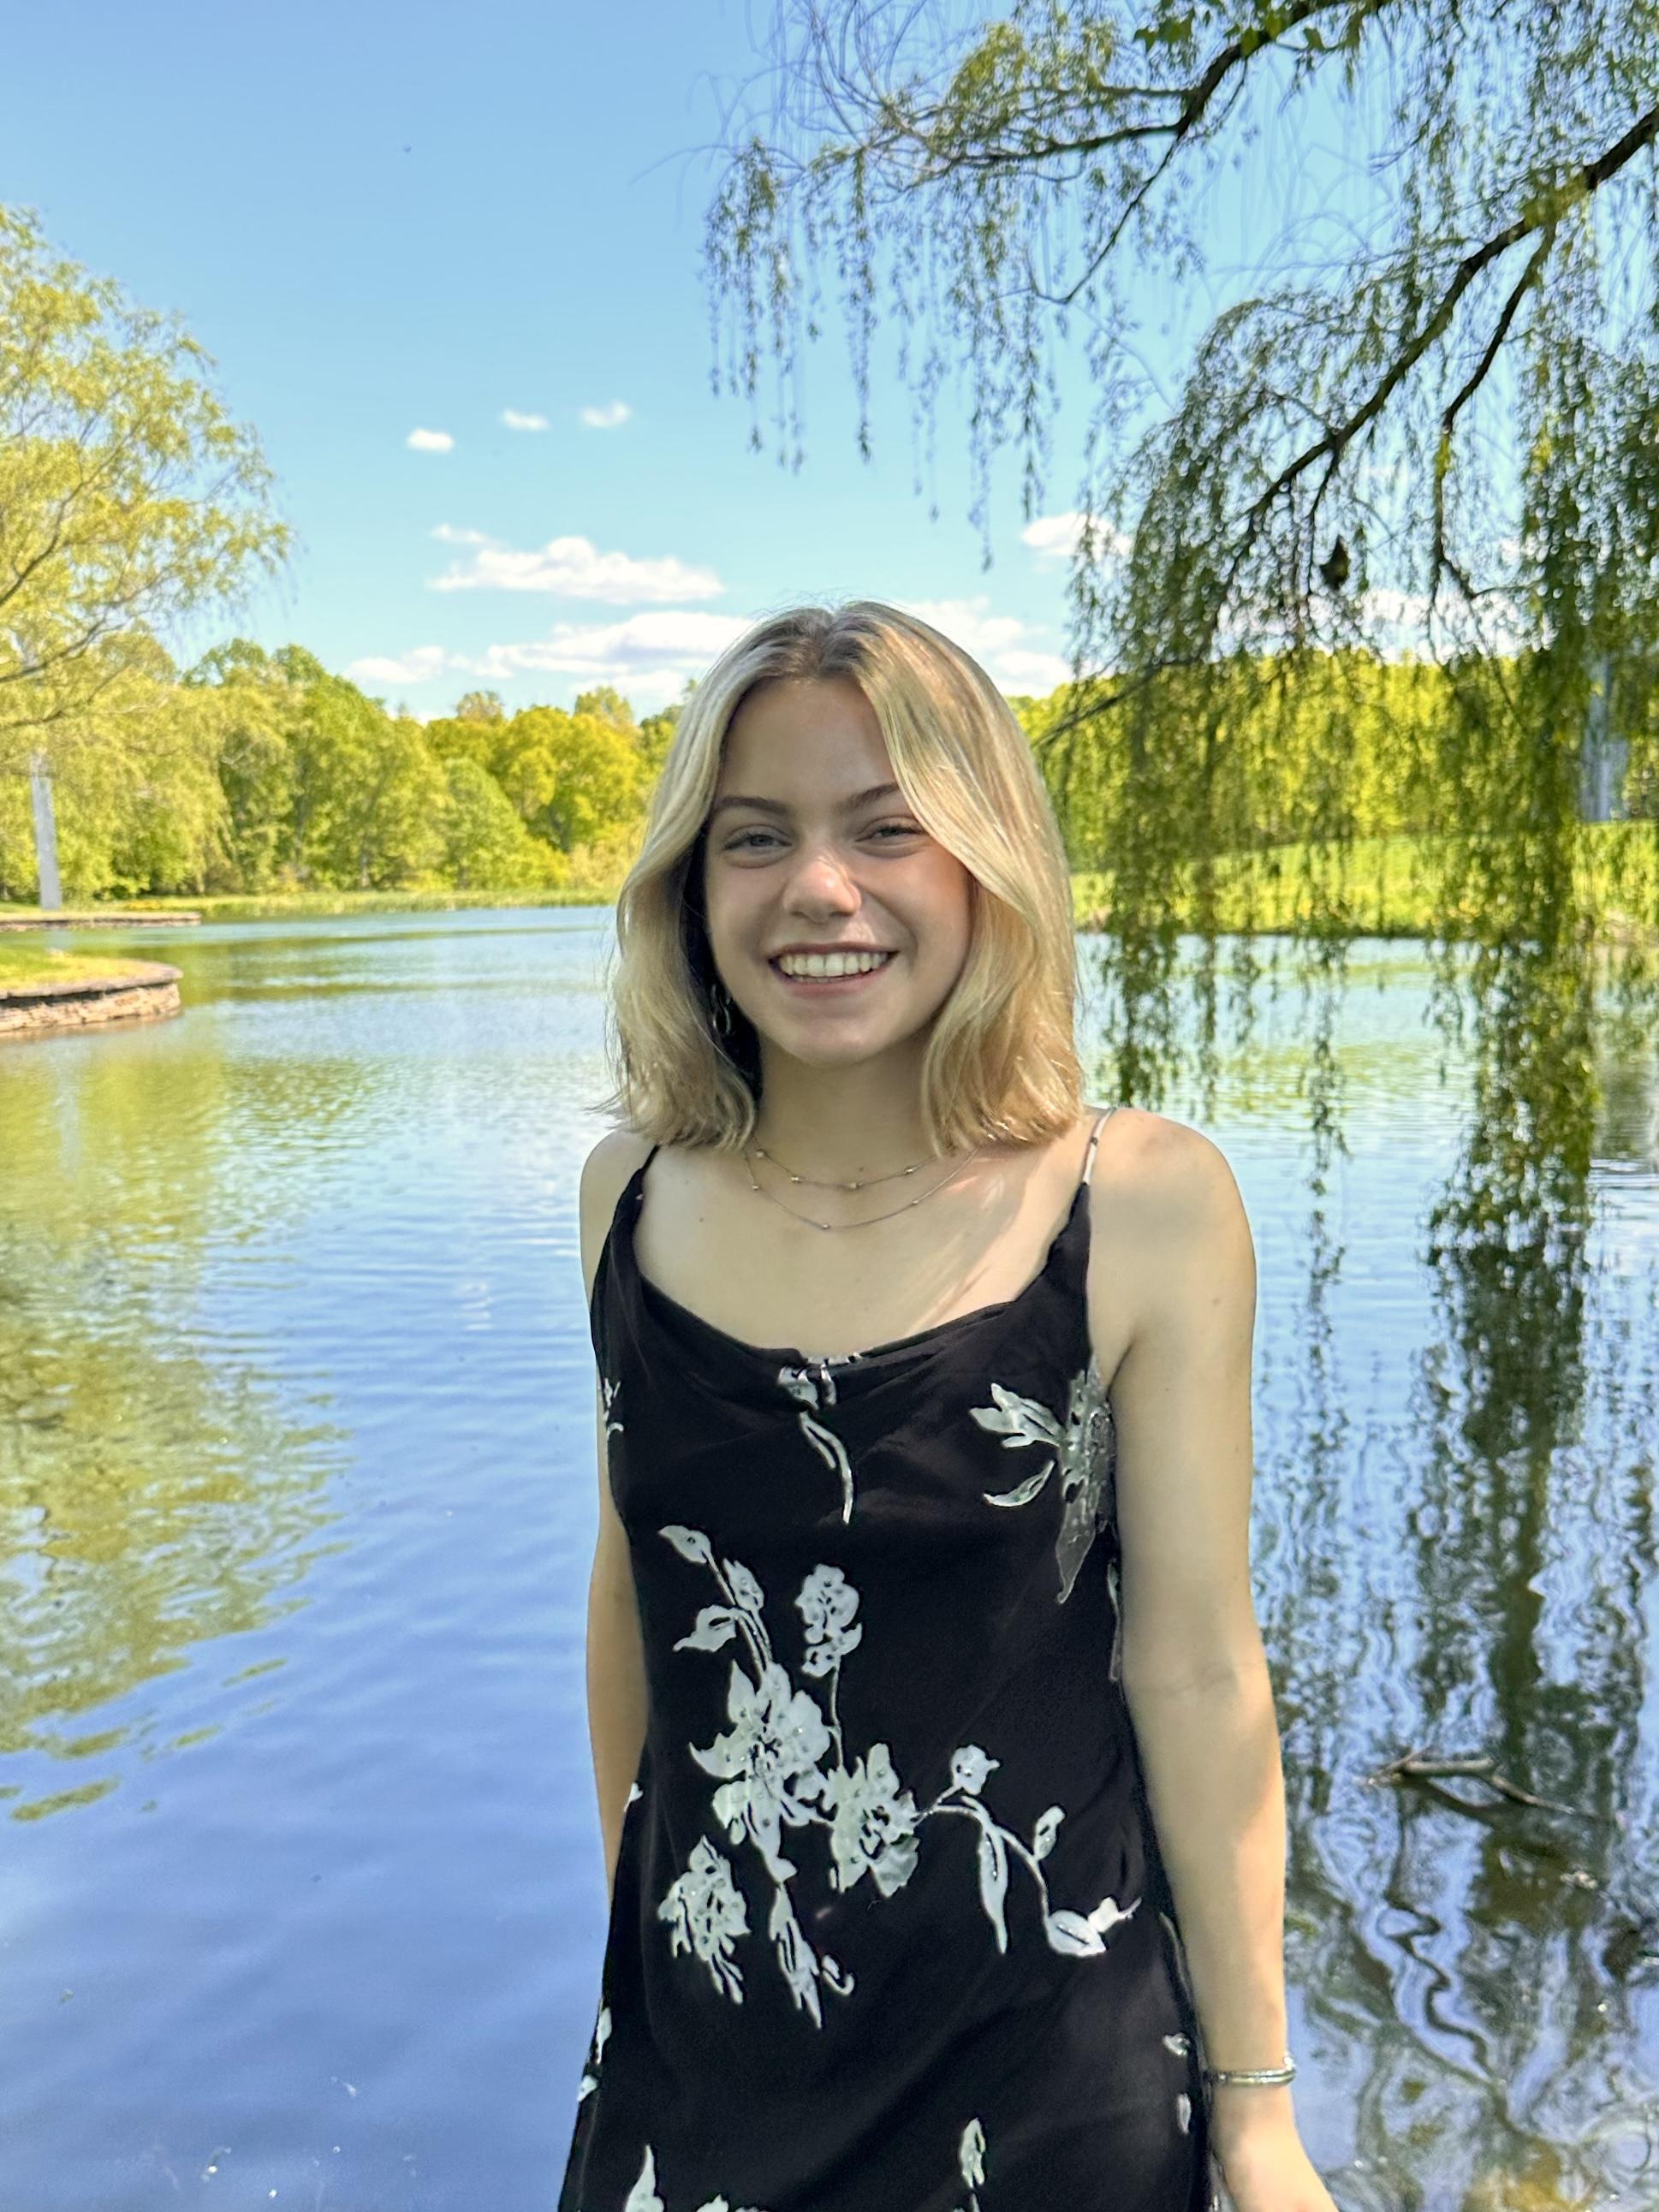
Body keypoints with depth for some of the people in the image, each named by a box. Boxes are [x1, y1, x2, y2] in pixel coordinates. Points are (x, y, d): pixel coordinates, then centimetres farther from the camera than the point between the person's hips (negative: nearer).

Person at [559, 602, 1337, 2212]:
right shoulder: (636, 1189, -7)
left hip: (1042, 2067, -2)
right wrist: (627, 1924, 13)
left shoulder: (1147, 1208, -17)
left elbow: (1195, 1673, -11)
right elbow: (635, 1586, 4)